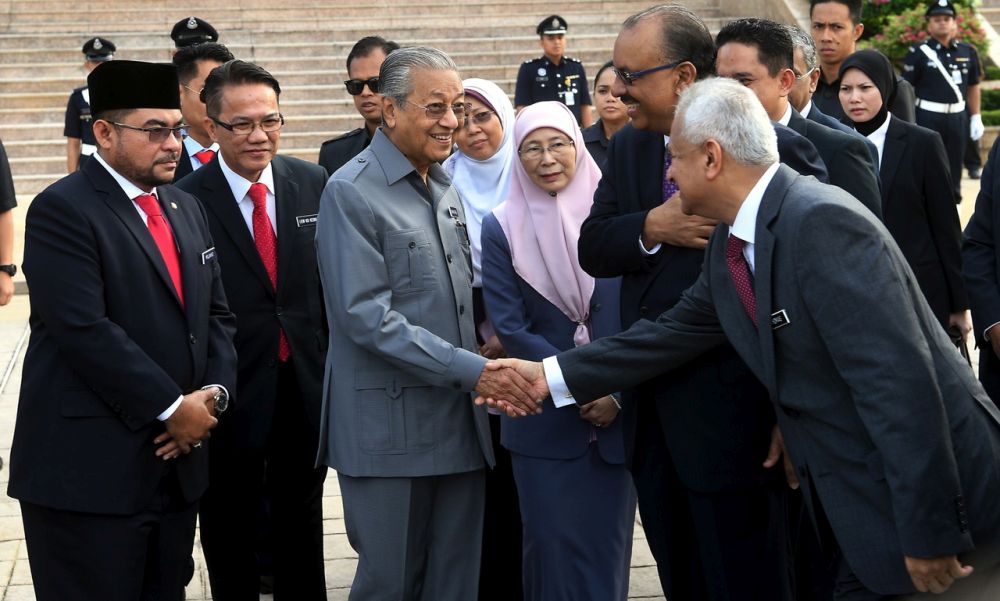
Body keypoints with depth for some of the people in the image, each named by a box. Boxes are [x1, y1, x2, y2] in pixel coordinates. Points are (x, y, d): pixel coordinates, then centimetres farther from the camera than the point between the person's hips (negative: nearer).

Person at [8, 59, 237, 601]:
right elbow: (85, 331, -19)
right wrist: (172, 408, -15)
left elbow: (216, 314, 15)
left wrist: (214, 394, -3)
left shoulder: (186, 209, 16)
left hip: (175, 464, 7)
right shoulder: (62, 210, -10)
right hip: (88, 474, -7)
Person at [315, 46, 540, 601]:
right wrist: (473, 370, -21)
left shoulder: (444, 187, 14)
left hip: (461, 424, 7)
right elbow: (368, 318, -18)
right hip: (391, 427, -7)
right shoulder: (351, 192, -11)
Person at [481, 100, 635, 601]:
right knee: (553, 545, 3)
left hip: (617, 411, 0)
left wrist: (618, 392, -13)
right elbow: (510, 327, -4)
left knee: (608, 545, 5)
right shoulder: (502, 228, 1)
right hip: (545, 419, 0)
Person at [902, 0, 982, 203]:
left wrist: (976, 118, 9)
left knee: (954, 167, 12)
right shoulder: (918, 53, -5)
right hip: (927, 118, -4)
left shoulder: (968, 52, 7)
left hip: (958, 117, 4)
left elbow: (973, 87, 13)